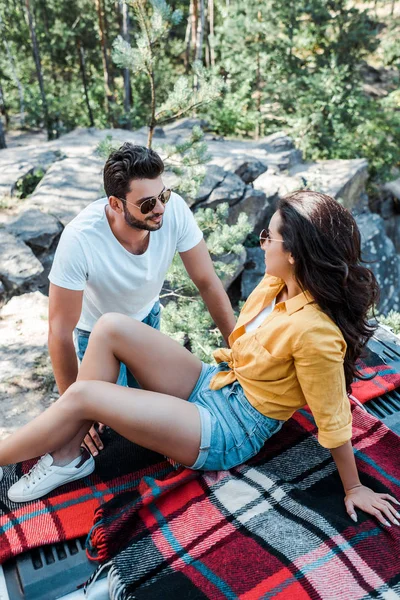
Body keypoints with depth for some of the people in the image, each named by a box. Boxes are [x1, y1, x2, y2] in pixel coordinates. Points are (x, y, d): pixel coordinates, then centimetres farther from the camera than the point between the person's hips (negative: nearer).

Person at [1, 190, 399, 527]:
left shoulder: (314, 331, -28)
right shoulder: (275, 284, -4)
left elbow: (333, 421, -17)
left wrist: (353, 488, -6)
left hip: (228, 433, -7)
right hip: (213, 383, 8)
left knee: (81, 396, -16)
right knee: (111, 327, -11)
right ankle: (69, 457, -1)